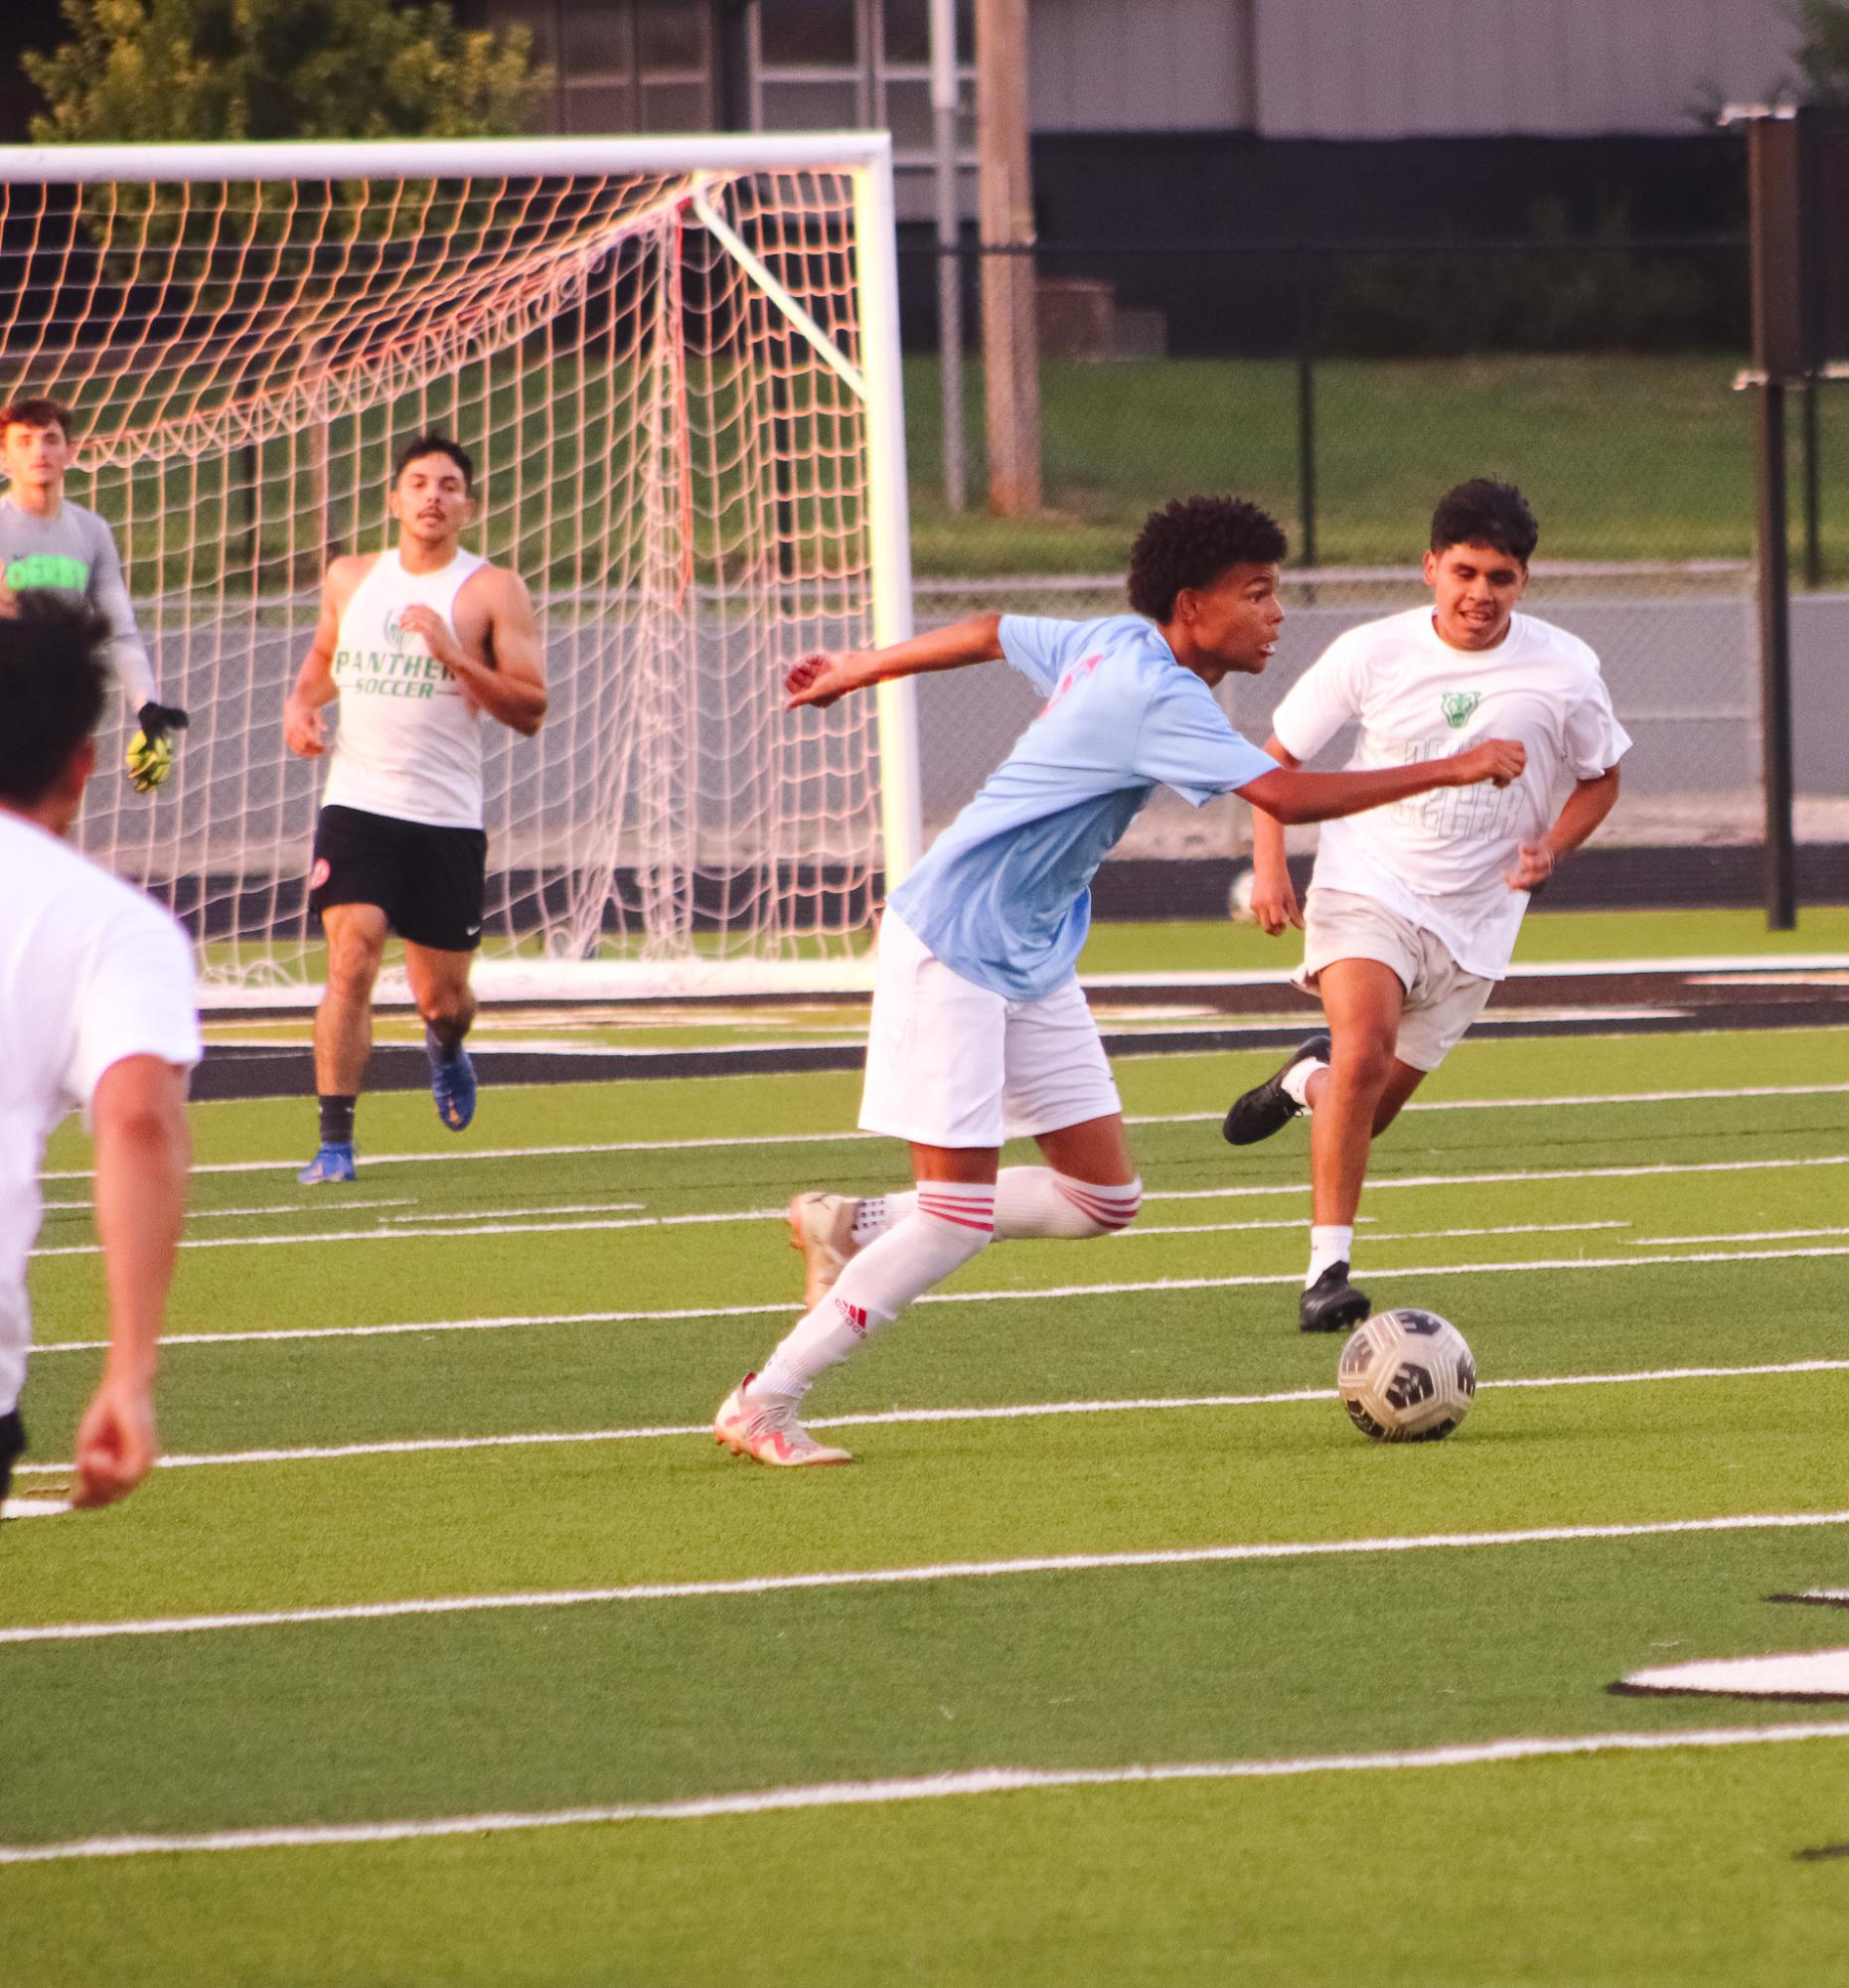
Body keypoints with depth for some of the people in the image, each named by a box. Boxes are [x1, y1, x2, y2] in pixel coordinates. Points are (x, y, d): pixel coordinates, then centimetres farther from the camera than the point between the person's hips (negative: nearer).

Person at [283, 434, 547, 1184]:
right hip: (356, 805, 1)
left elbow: (530, 711, -7)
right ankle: (335, 1138, -15)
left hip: (447, 819, -1)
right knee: (351, 961, -18)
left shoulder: (494, 592, -1)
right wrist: (302, 704, 9)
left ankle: (445, 1047, 47)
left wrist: (452, 655, -19)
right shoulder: (350, 579, 10)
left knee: (441, 996, 9)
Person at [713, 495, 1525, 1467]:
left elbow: (989, 634, 21)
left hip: (1033, 965, 10)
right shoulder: (1158, 699, -23)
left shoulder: (1115, 646, 6)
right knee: (960, 1213, -11)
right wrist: (1450, 770, -26)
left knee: (1104, 1197, 4)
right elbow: (1289, 796, -32)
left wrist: (857, 669, 37)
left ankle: (852, 1227, 18)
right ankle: (763, 1404, -2)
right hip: (952, 948, -10)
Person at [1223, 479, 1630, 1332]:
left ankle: (1308, 1079, 44)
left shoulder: (1564, 670, -4)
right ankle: (1328, 1269, -25)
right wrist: (1268, 866, -7)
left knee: (1366, 1110, 7)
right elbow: (1279, 757, 5)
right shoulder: (1373, 653, -7)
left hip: (1474, 919, 2)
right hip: (1367, 887, -2)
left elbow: (1600, 778, 12)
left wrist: (1550, 848, -6)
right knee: (1365, 1046, -28)